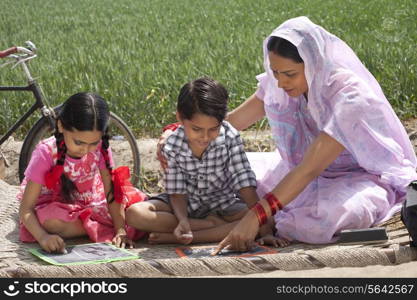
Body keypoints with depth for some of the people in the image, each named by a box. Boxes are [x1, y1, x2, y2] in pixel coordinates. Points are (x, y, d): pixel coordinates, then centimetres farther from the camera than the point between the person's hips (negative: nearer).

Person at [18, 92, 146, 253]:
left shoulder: (100, 147, -20)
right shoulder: (46, 153, -28)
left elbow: (111, 192, -17)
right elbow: (26, 208, -29)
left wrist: (121, 232, -29)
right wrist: (43, 237, -47)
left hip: (89, 203, 3)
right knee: (52, 222, -38)